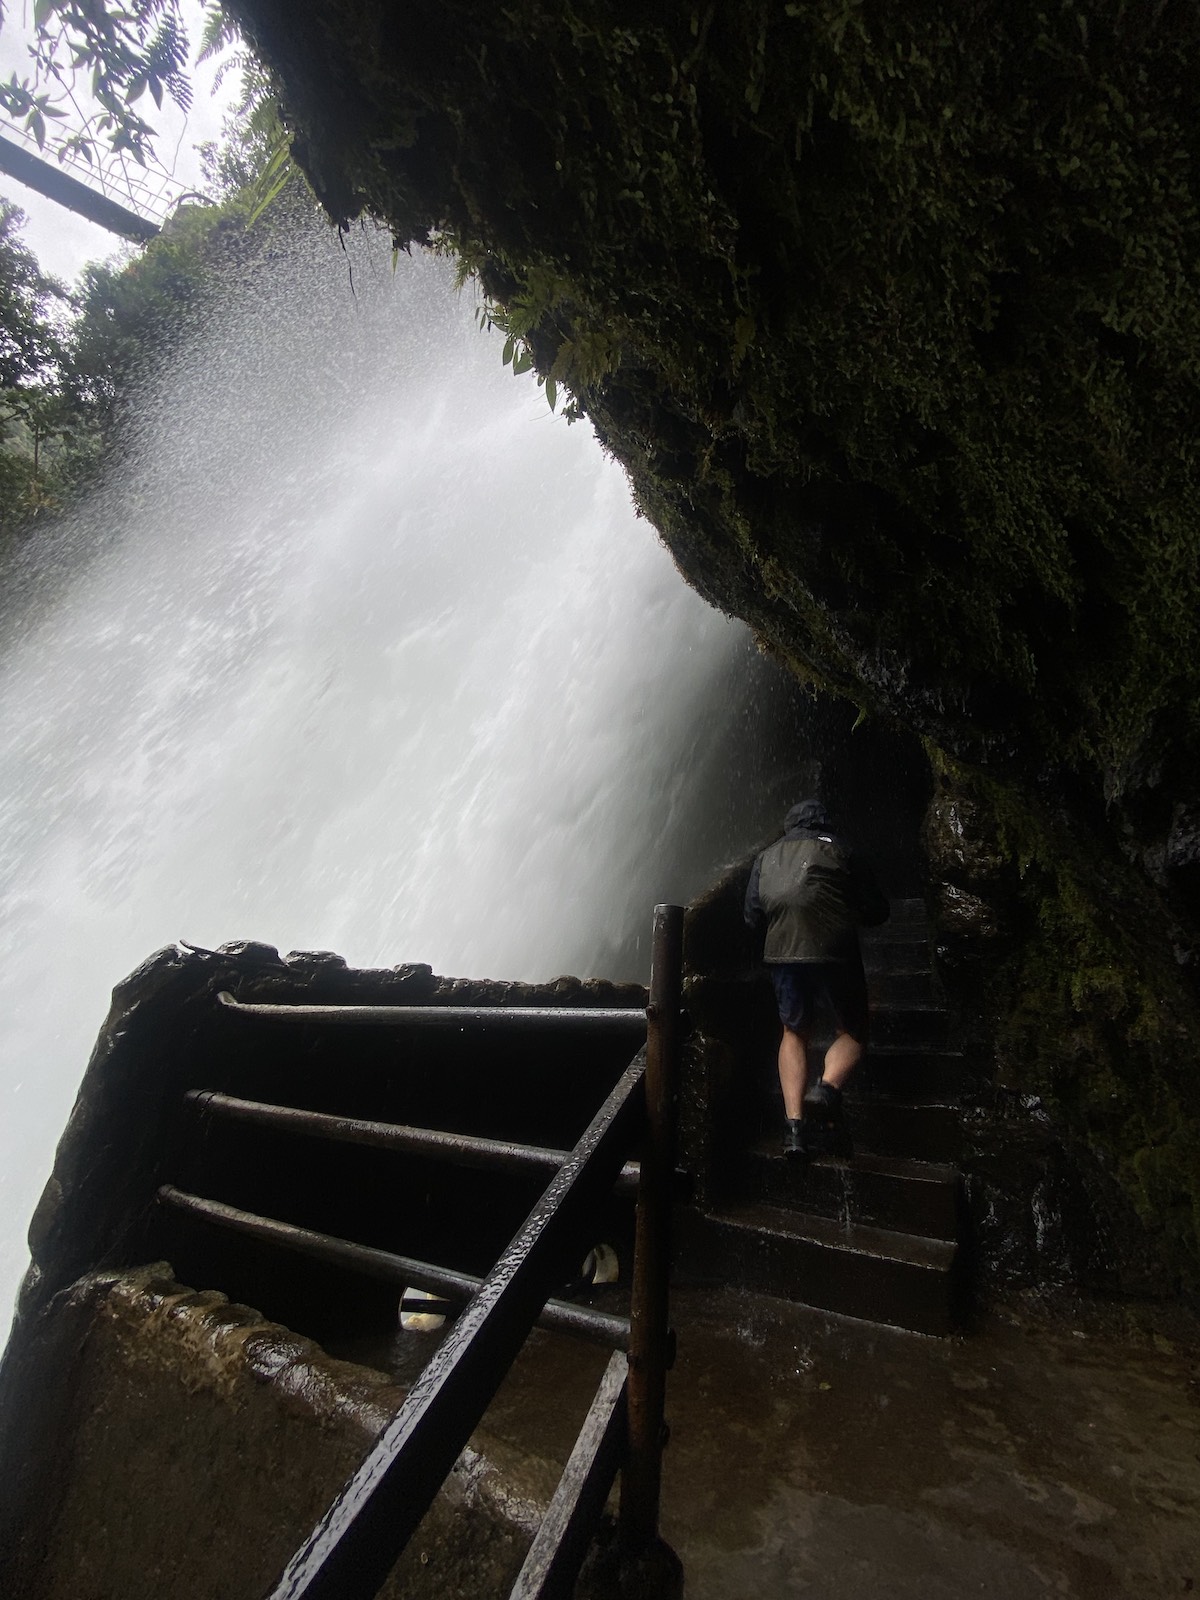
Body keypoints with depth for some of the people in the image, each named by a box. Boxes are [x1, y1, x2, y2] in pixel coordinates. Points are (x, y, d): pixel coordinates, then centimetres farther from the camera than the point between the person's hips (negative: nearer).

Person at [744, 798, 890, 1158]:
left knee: (794, 1033, 17)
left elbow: (752, 919, 13)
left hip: (782, 955, 3)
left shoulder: (766, 858, 16)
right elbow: (876, 912, 8)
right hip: (834, 952, -3)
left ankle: (794, 1123, 5)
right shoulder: (838, 851, 7)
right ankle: (827, 1088, -13)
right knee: (853, 1032, 14)